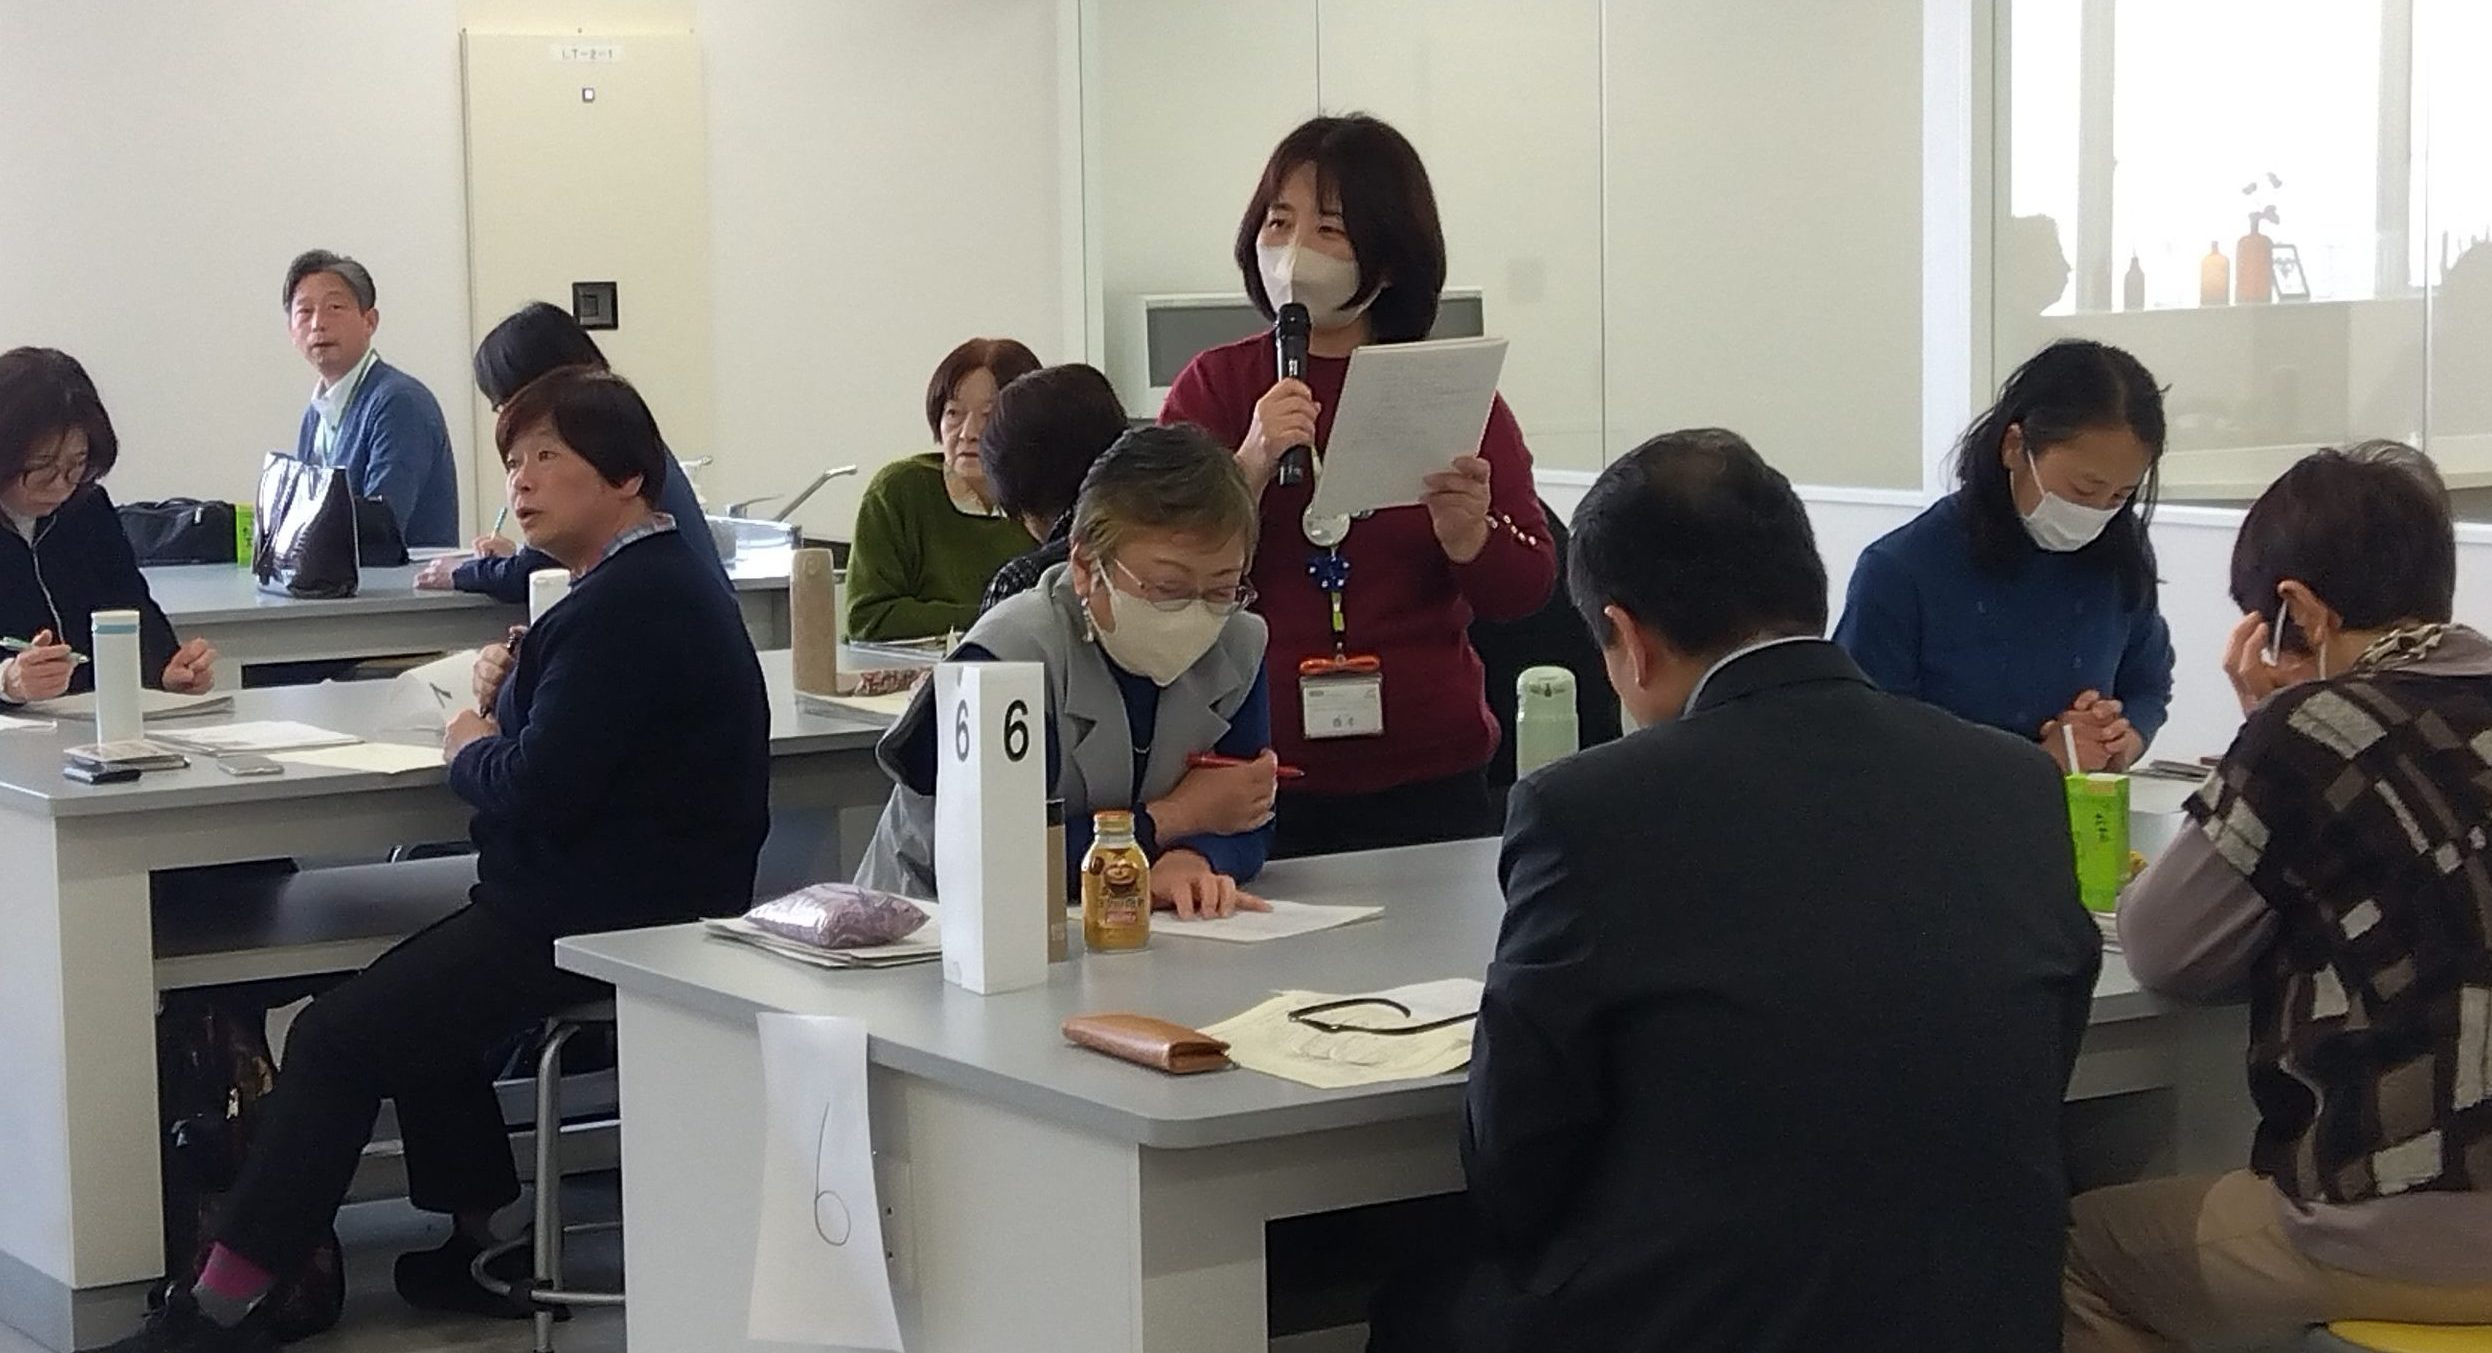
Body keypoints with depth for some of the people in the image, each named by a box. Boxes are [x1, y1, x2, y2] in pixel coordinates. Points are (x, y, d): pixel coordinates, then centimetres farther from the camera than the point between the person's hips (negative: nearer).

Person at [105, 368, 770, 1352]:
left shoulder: (627, 604, -20)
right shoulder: (655, 578, 15)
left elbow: (536, 789, -25)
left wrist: (470, 748, -5)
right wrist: (512, 694, 0)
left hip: (605, 918, -11)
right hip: (643, 892, 11)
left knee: (338, 1037, -10)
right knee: (412, 992, 24)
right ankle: (483, 1247, 26)